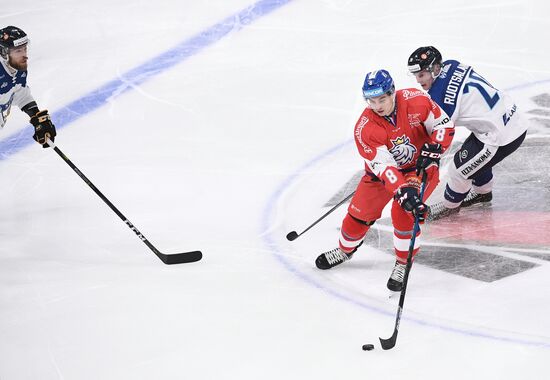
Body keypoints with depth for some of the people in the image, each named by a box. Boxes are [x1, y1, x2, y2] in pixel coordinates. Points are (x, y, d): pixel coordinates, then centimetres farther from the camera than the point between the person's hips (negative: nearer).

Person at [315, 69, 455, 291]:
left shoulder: (415, 101, -25)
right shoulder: (365, 128, -27)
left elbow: (444, 125, -10)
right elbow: (383, 166, -32)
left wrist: (433, 150, -26)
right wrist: (403, 192, -44)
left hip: (419, 165, -2)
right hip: (383, 169, 2)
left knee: (403, 213, -22)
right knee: (360, 213, 4)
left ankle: (403, 264, -4)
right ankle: (345, 250, 35)